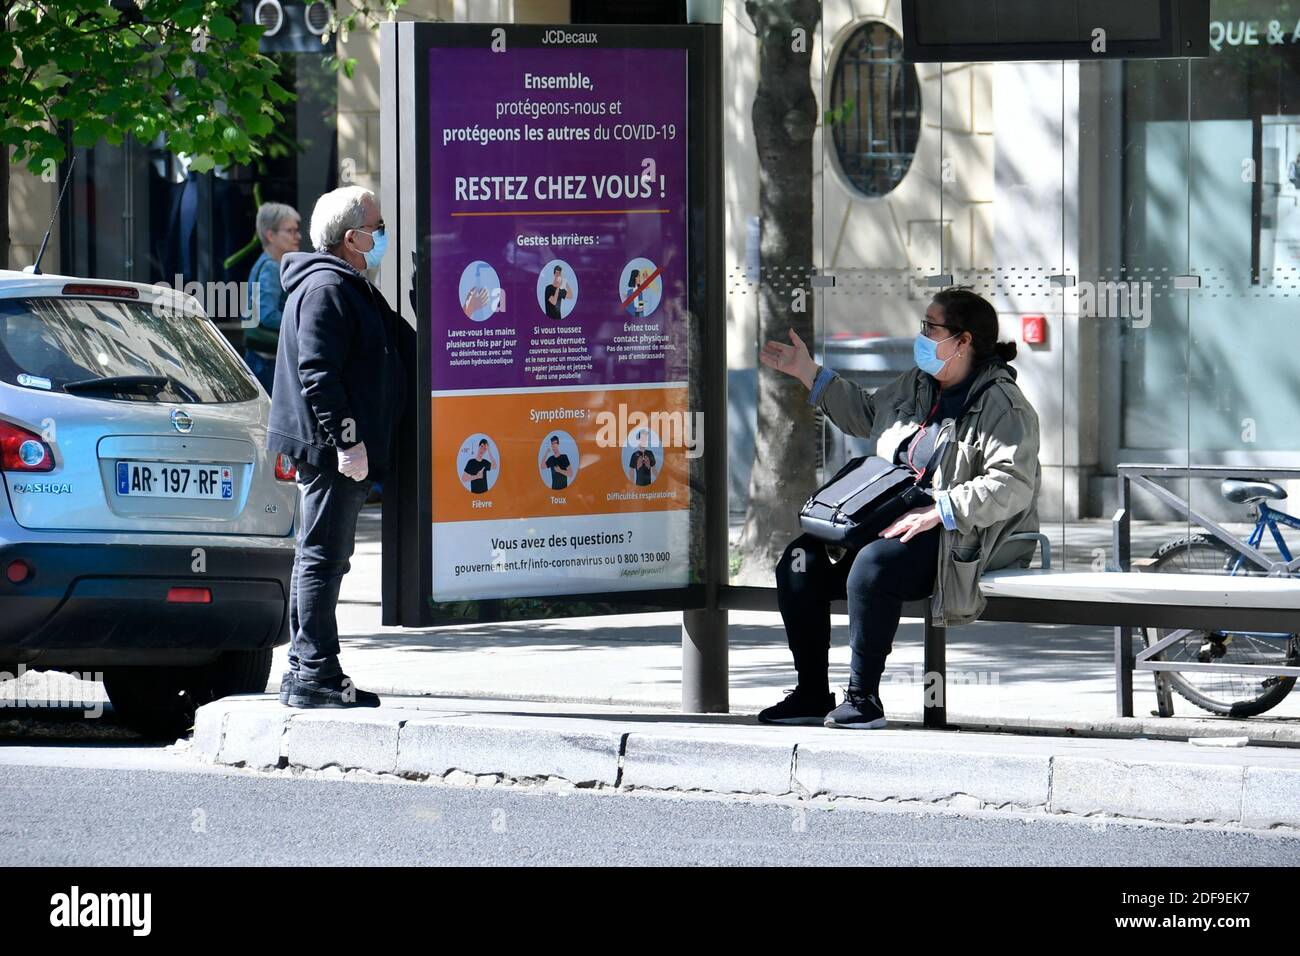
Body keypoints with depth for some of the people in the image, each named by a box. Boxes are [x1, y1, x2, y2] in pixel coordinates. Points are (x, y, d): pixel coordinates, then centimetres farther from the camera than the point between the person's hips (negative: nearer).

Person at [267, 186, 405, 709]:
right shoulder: (325, 289, -15)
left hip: (337, 450, 11)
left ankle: (304, 674, 20)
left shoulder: (348, 288, 20)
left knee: (320, 558, 14)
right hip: (329, 448, -11)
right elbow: (318, 373, -22)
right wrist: (347, 441, -24)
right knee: (322, 558, -9)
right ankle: (315, 674, -8)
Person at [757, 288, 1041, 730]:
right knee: (800, 562, -7)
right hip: (895, 519, 9)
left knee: (872, 566, -35)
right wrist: (808, 373, 30)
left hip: (961, 535, -9)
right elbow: (865, 413, 34)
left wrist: (936, 512, -29)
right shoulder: (916, 384, 15)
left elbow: (1011, 486, -23)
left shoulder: (1002, 404, -12)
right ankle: (811, 692, 1)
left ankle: (864, 699, -25)